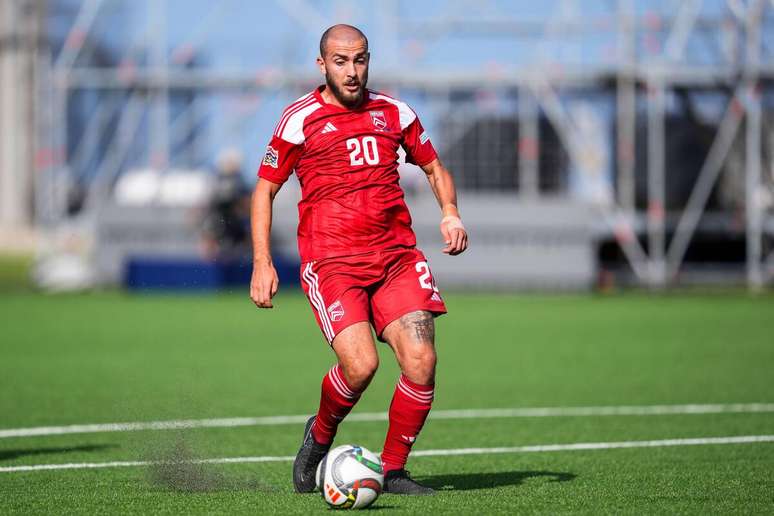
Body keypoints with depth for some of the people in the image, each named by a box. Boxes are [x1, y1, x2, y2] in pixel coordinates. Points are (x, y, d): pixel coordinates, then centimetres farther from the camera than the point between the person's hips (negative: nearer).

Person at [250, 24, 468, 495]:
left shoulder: (394, 113, 12)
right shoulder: (300, 119, 2)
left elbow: (435, 168, 24)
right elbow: (265, 189, 8)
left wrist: (449, 212, 4)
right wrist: (262, 263, 0)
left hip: (396, 255, 4)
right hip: (331, 262, -4)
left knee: (421, 360, -13)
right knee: (360, 365, -21)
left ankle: (393, 470, 5)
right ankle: (320, 436, 11)